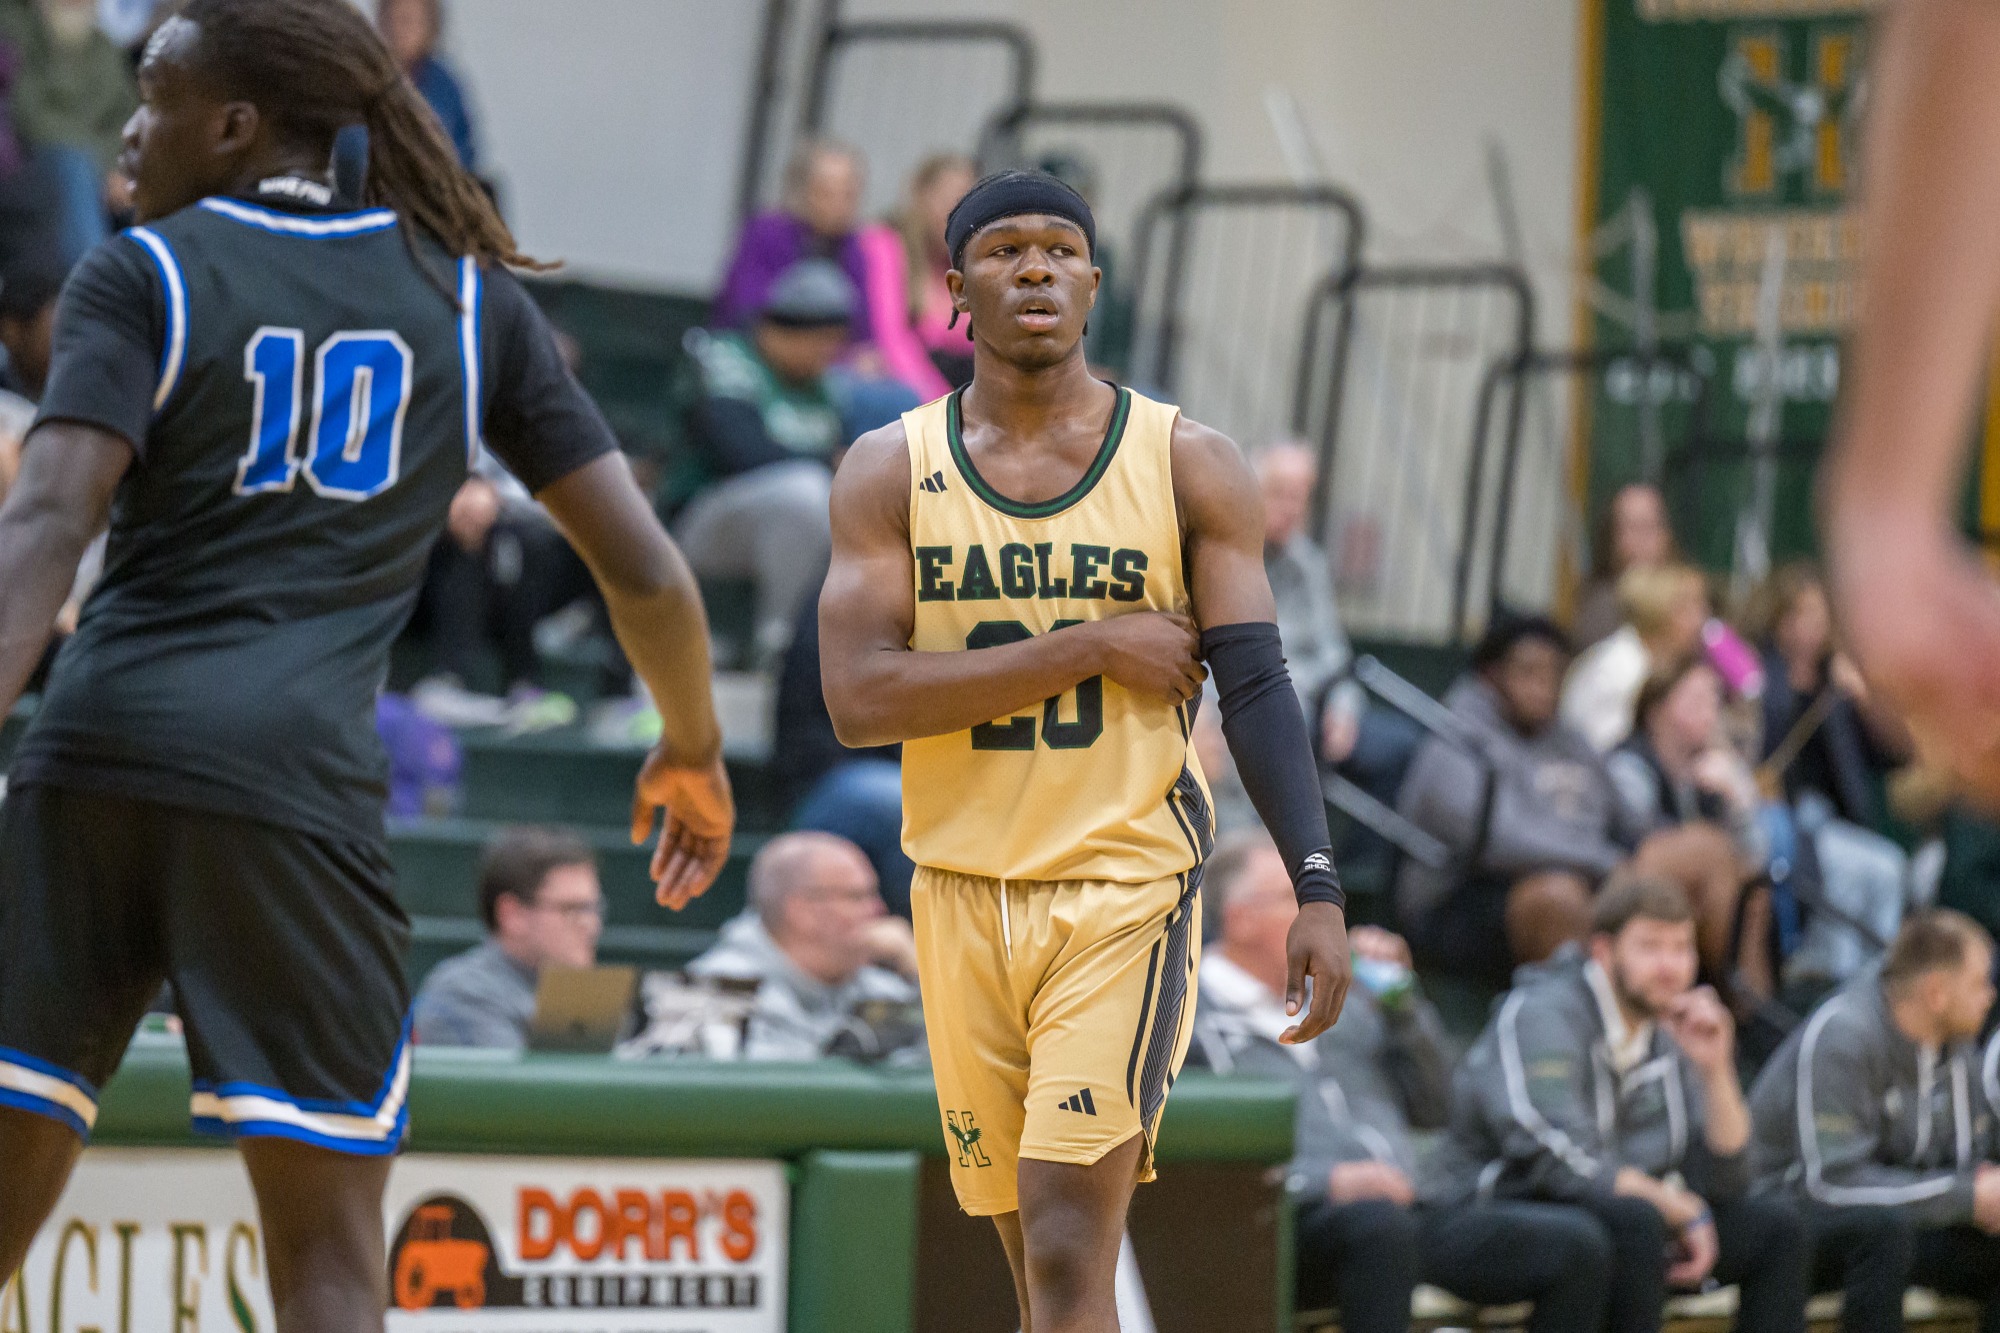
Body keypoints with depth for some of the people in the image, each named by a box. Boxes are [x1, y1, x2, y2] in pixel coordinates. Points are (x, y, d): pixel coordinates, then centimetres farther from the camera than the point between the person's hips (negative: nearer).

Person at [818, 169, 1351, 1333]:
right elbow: (860, 699, -9)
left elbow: (1257, 687, -2)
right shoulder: (892, 471, 2)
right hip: (966, 893, 3)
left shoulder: (1190, 468, 0)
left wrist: (1318, 887, -14)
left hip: (1127, 893, -3)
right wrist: (1088, 646, -14)